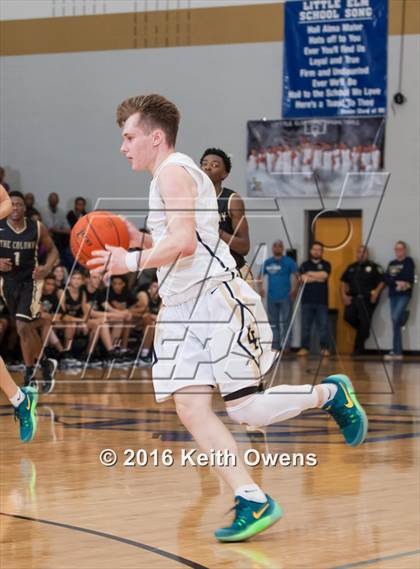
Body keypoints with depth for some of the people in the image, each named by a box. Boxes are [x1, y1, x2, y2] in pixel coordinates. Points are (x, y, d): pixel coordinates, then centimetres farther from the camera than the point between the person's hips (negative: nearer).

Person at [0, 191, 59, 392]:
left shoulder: (37, 228, -6)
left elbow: (52, 250, 6)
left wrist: (47, 267, -13)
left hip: (30, 281, -3)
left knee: (23, 327, -17)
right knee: (28, 328, 15)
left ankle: (29, 375, -6)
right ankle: (45, 364, 36)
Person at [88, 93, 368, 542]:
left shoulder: (173, 171, -9)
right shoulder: (170, 177, 23)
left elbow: (184, 242, -22)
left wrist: (132, 261, -17)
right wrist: (141, 239, 19)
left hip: (217, 298, -10)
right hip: (182, 307, 10)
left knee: (245, 408, -9)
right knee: (190, 408, -5)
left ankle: (331, 393, 15)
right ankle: (253, 502, -5)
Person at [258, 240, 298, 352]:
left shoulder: (289, 262, -1)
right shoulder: (267, 263, 12)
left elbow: (295, 276, -9)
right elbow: (261, 276, 14)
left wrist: (294, 289, -25)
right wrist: (260, 288, -5)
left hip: (286, 297, -5)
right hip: (271, 297, 5)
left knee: (285, 323, -7)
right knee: (273, 323, 9)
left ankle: (286, 346, -6)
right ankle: (275, 346, 14)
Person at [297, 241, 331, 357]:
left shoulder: (326, 265, 9)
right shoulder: (305, 265, 10)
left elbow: (324, 275, -11)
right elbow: (303, 278, -5)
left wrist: (310, 274, -3)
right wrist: (318, 278, -7)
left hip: (321, 301, -1)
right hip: (307, 300, 1)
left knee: (323, 325, -2)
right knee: (305, 325, 1)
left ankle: (324, 348, 3)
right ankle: (304, 347, 6)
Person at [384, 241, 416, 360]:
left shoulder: (408, 261, 1)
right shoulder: (392, 263, 17)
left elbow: (408, 277, -11)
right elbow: (386, 279, 4)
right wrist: (397, 282, -13)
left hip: (404, 295, -6)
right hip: (393, 295, 6)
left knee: (395, 319, -20)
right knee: (396, 323, 4)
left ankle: (395, 350, -17)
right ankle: (398, 352, 6)